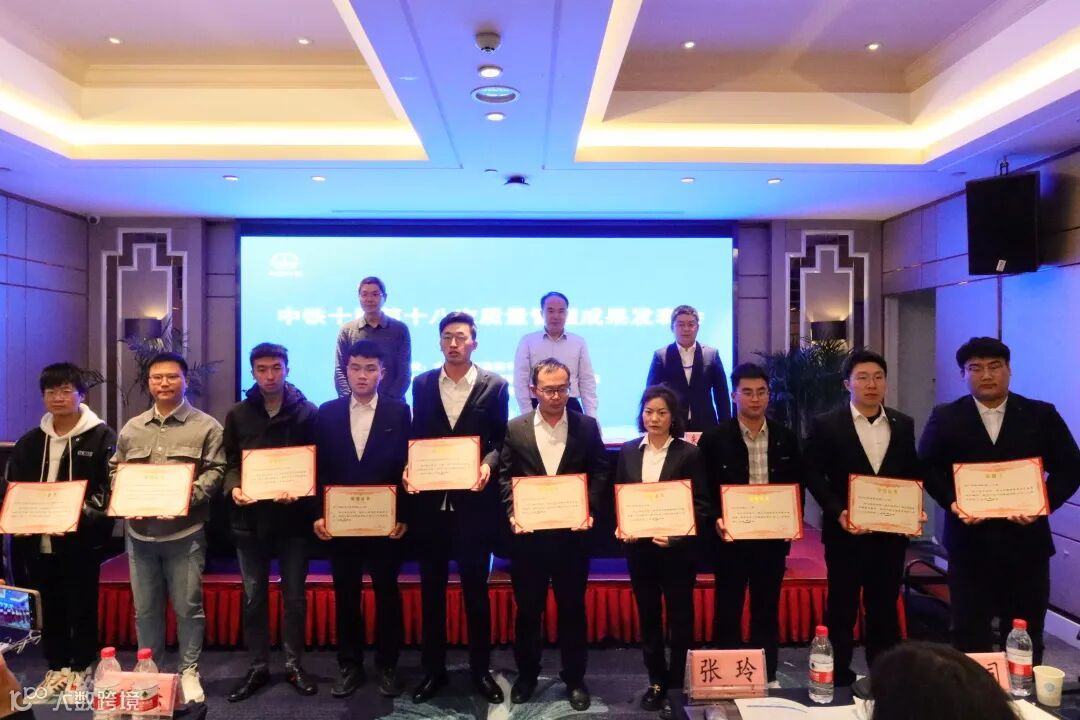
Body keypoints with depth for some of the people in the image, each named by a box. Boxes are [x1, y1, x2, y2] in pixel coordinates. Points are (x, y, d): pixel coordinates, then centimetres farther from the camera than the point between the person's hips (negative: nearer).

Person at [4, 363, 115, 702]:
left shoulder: (102, 437, -6)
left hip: (82, 540, -5)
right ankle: (56, 669, 28)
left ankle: (81, 670, 21)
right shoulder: (29, 442, 11)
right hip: (37, 541, 5)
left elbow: (111, 489, -11)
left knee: (82, 607, 7)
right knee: (49, 608, 14)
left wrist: (82, 514, -24)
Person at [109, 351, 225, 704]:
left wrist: (187, 496, -19)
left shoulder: (206, 426, -1)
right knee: (145, 609, 13)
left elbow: (215, 472, -5)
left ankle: (189, 672, 18)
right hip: (140, 532, 4)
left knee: (188, 607, 3)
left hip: (185, 532, -4)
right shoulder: (131, 428, 13)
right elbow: (115, 470, 18)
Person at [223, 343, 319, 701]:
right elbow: (229, 461, 7)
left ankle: (294, 664, 23)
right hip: (250, 518, 2)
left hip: (293, 517, -2)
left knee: (295, 596, 9)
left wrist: (300, 492, -21)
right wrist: (233, 487, -14)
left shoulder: (306, 412, -2)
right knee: (254, 597, 11)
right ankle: (258, 666, 24)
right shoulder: (238, 414, 6)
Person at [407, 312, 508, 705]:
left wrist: (488, 465, -19)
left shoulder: (494, 385, -1)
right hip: (430, 502, 2)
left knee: (475, 588, 9)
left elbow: (502, 440, -1)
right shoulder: (422, 384, 6)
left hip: (474, 502, -2)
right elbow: (416, 438, 7)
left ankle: (480, 669, 25)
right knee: (431, 589, 12)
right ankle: (433, 668, 27)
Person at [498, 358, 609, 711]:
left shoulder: (587, 426, 1)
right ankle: (526, 674, 31)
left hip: (572, 531, 0)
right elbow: (505, 476, 2)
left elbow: (600, 473, 2)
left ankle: (574, 678, 26)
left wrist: (589, 510, -11)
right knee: (527, 608, 12)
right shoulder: (515, 428, 2)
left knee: (572, 607, 10)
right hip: (528, 532, 1)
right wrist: (512, 514, -10)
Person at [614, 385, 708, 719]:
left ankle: (677, 687, 22)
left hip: (677, 548, -3)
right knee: (647, 616, 15)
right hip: (638, 546, 4)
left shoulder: (689, 453, -7)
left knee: (679, 618, 8)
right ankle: (656, 681, 30)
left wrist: (676, 534, -19)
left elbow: (701, 504, -8)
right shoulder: (628, 451, 4)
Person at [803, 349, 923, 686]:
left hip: (891, 532, 3)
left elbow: (913, 474, 11)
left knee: (885, 609, 13)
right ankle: (839, 678, 18)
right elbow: (814, 476, -6)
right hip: (846, 531, -3)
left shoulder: (903, 425, 8)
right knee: (841, 610, 6)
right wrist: (837, 513, -17)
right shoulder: (826, 425, -4)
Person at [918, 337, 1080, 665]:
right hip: (970, 542, 0)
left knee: (1025, 636, 12)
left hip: (1025, 542, 1)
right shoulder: (945, 418, 1)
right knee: (969, 633, 10)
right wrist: (951, 502, -14)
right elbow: (928, 468, 3)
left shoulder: (1041, 415, 2)